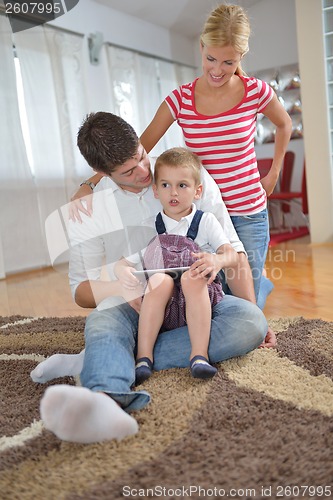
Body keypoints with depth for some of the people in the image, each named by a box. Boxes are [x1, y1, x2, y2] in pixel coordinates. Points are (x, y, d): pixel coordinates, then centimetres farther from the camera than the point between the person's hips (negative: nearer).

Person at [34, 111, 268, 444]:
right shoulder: (88, 210, 0)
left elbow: (231, 248, 4)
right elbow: (81, 290, 2)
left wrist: (252, 308, -8)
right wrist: (125, 290, -21)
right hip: (135, 307, 0)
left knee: (251, 322, -29)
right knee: (102, 321, -33)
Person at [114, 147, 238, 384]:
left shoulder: (206, 221, 8)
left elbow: (232, 254, -5)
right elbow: (123, 263, 9)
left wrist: (217, 261, -30)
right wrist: (123, 271, -16)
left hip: (199, 302, -1)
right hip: (161, 311, 1)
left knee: (192, 277, -32)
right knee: (160, 280, -30)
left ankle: (199, 355, -31)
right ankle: (144, 356, -27)